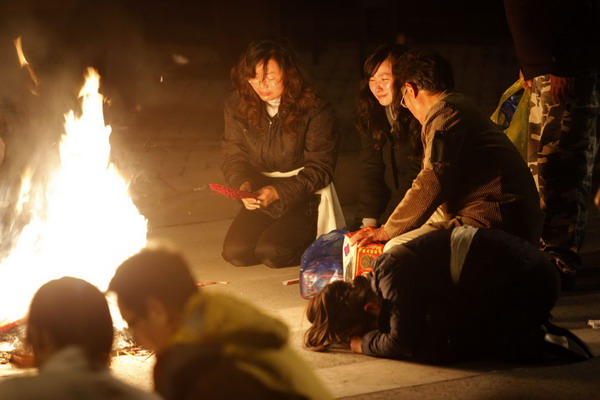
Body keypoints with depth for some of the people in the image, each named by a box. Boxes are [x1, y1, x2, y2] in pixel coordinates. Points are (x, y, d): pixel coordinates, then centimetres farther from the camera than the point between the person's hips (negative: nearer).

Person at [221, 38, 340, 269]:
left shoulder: (314, 110, -13)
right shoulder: (236, 107, -2)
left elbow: (320, 168, -11)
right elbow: (233, 158, 3)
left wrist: (279, 192, -23)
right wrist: (243, 185, -20)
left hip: (303, 200, -4)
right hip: (259, 200, 4)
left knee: (272, 252, -25)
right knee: (235, 252, -17)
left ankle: (316, 243, 8)